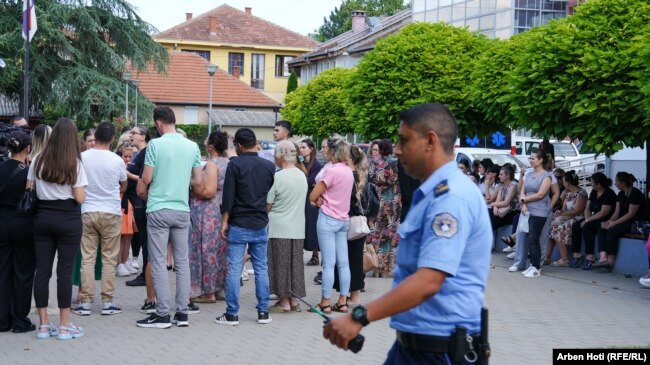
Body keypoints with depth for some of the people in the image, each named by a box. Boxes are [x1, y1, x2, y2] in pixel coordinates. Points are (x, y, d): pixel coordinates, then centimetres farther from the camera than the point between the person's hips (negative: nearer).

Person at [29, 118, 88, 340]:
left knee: (42, 269, 6)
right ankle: (64, 326, 3)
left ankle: (44, 324, 10)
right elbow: (80, 198, -9)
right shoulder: (75, 163, -6)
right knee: (64, 271, 0)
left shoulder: (38, 161, 4)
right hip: (68, 220, -3)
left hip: (42, 218, 4)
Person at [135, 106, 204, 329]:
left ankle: (162, 314, 1)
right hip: (182, 210, 4)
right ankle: (182, 313, 11)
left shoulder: (156, 145, -8)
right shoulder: (192, 147, 4)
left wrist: (143, 193, 13)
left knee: (159, 262, 0)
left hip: (159, 210, -4)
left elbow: (145, 180, -8)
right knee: (182, 261, 9)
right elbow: (198, 183, 5)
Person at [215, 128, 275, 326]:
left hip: (239, 224, -3)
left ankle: (231, 314, 2)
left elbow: (228, 196, -10)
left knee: (234, 269, 0)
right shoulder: (269, 166, 3)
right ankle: (263, 312, 11)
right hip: (261, 225, 3)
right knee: (261, 268, 8)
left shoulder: (235, 164, -9)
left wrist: (225, 221, -3)